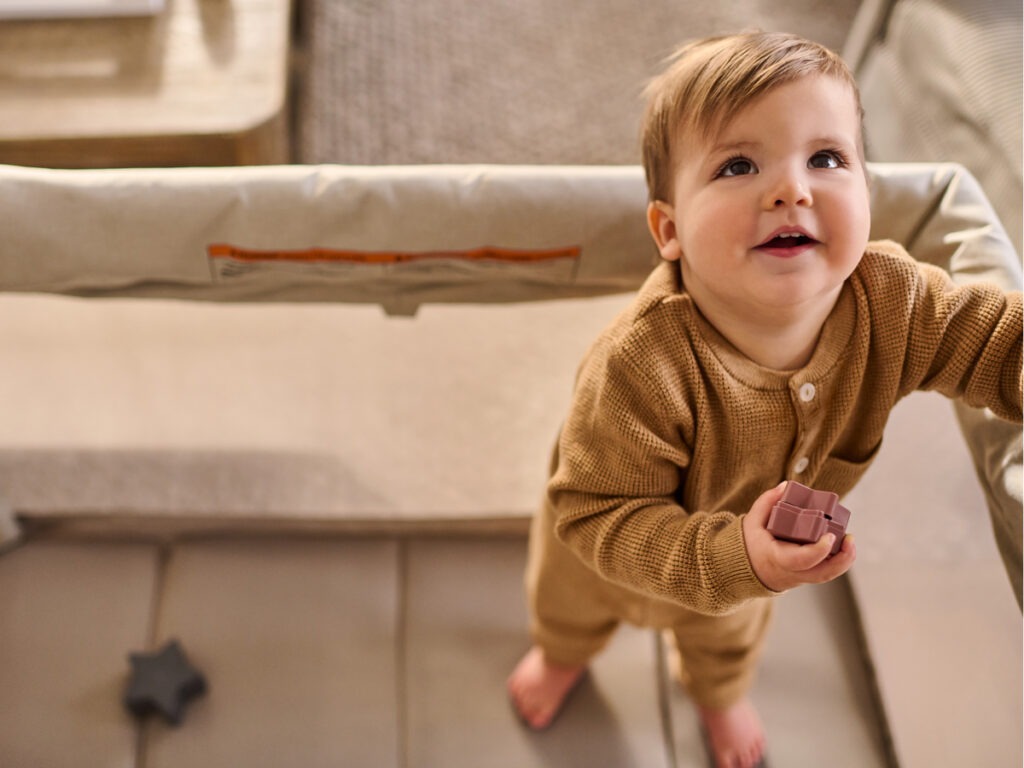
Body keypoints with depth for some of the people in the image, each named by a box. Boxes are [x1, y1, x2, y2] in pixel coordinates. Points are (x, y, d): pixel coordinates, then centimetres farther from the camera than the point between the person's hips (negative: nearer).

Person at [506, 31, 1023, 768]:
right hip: (613, 554, -3)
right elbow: (593, 514, -38)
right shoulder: (640, 367, -48)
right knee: (572, 601, 35)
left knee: (732, 633, 38)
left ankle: (720, 691, 77)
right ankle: (561, 657, 75)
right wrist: (731, 558, -50)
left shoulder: (894, 300, -34)